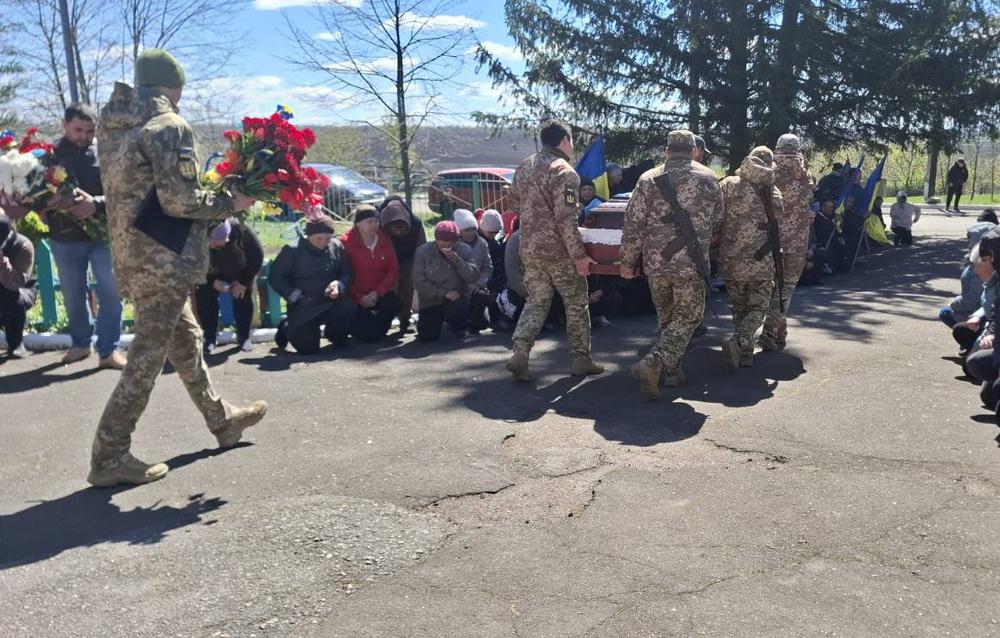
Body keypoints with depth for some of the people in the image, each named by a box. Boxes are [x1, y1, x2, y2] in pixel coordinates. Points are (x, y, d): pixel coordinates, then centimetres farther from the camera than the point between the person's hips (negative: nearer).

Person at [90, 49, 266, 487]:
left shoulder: (115, 127, 14)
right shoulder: (169, 126, -13)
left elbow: (134, 193, 16)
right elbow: (179, 200, -20)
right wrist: (231, 204, -6)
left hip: (130, 254, 9)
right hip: (163, 259, -9)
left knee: (186, 339, 20)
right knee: (148, 356, -3)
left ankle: (221, 421, 35)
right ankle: (109, 456, 2)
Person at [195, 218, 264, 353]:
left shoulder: (241, 231, -39)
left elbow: (257, 256, -23)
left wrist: (244, 281, -21)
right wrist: (212, 281, -26)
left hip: (241, 272, -1)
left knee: (243, 297, -10)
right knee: (205, 297, -10)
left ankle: (243, 337, 4)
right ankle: (209, 339, 0)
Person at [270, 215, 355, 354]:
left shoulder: (337, 247, 3)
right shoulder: (292, 251, -5)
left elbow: (348, 274, 6)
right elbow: (276, 278, -3)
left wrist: (339, 285, -16)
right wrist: (295, 295, -13)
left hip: (331, 303, 3)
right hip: (303, 307, -3)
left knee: (349, 308, -31)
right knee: (307, 347, -17)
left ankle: (334, 333, 6)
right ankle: (288, 328, 21)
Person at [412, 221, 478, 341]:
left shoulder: (465, 250, -5)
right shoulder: (423, 251, -11)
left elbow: (474, 278, -13)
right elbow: (419, 283, -16)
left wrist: (458, 261, -27)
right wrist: (444, 293, -23)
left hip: (457, 297, 0)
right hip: (432, 300, 0)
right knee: (428, 335, -13)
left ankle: (458, 326, 5)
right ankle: (440, 318, 25)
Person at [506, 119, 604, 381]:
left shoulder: (523, 168, 9)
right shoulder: (563, 172, -16)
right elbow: (566, 219, -21)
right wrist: (580, 255, -17)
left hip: (529, 249, 6)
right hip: (558, 252, -6)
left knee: (536, 302, 13)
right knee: (577, 305, 9)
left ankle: (520, 354, -2)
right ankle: (581, 361, 17)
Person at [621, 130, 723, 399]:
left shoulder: (649, 179, 1)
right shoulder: (708, 179, 1)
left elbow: (633, 225, -2)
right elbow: (716, 221, 12)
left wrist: (628, 261, 7)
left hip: (655, 262, 3)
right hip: (690, 263, -2)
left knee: (666, 317, 19)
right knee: (688, 317, 6)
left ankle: (671, 370, 26)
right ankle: (652, 365, -12)